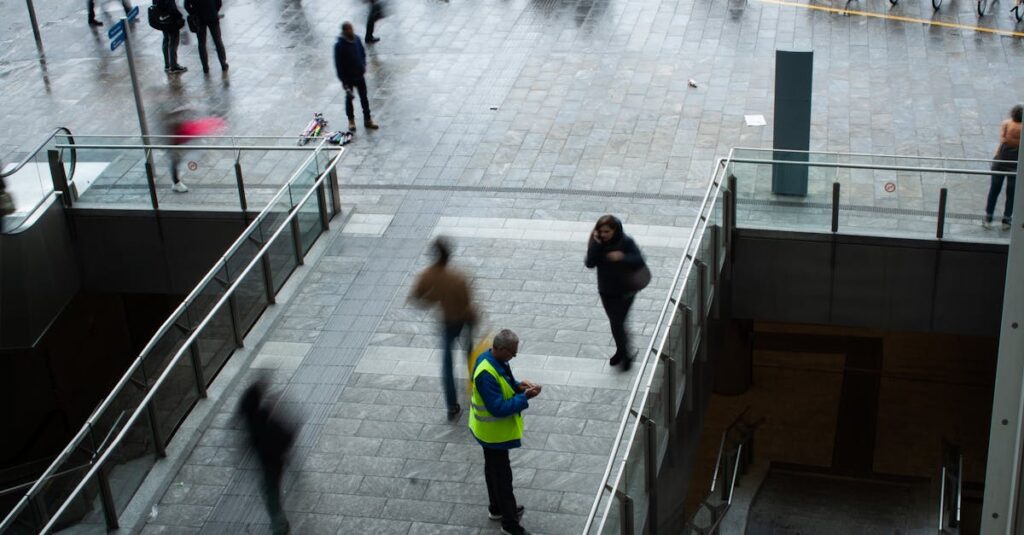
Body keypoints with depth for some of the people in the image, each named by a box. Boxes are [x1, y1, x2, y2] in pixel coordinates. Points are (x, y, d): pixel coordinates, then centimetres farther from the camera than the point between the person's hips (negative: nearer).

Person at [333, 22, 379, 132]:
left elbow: (363, 53, 11)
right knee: (349, 98, 14)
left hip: (360, 75, 4)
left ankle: (367, 120, 23)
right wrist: (343, 81, -17)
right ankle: (351, 120, 31)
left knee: (364, 97, 11)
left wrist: (363, 66, 8)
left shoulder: (356, 39, -6)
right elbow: (338, 64, -18)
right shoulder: (339, 45, -22)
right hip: (348, 77, -4)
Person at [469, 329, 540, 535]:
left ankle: (497, 508, 44)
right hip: (494, 432, -10)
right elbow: (499, 408, -32)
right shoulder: (486, 375, -35)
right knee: (502, 476, 4)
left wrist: (517, 385, -7)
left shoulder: (493, 359, -6)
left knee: (494, 469, 26)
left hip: (493, 429, 10)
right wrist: (525, 397, -27)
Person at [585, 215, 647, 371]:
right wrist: (595, 245, -28)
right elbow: (590, 263, -17)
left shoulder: (626, 242, -17)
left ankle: (625, 354, 12)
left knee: (617, 323, -8)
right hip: (606, 291, 4)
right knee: (615, 323, 18)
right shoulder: (598, 243, -8)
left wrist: (623, 257, -37)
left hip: (624, 291, -4)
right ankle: (621, 351, 39)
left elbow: (640, 261, -22)